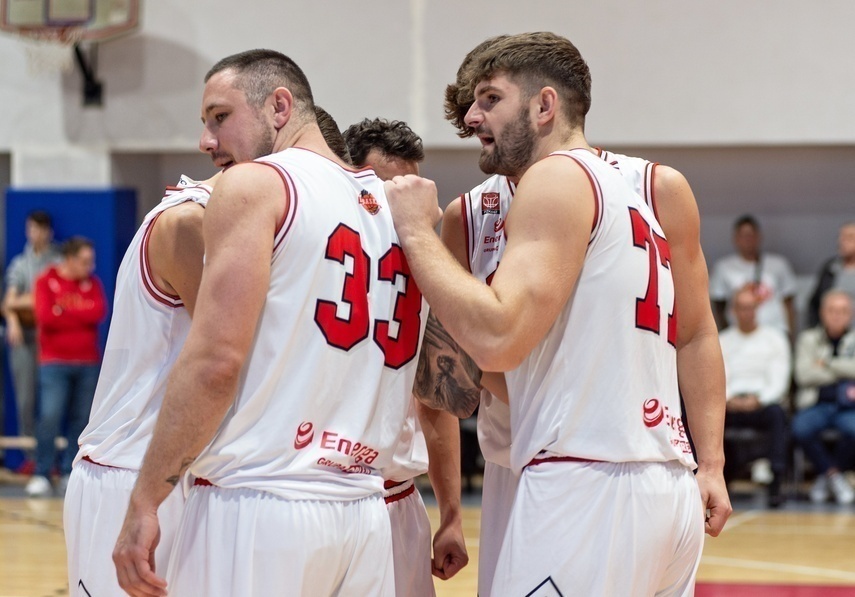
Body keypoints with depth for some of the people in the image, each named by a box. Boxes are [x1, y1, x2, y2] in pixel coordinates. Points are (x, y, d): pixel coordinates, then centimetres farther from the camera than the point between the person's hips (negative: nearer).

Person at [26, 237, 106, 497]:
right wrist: (82, 317, -7)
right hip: (55, 363, -4)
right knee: (50, 417, -11)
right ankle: (41, 475, -7)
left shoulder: (93, 283, 9)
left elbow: (99, 312, -8)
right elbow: (46, 317, -14)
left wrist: (64, 312, -12)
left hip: (87, 363, 4)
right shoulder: (46, 281, -1)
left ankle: (70, 474, 7)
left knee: (81, 420, 1)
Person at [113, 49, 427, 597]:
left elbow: (216, 358, -14)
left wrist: (145, 504, -11)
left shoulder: (254, 185, -4)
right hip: (365, 516, 7)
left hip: (256, 509, -7)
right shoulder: (396, 207, 16)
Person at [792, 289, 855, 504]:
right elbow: (804, 375, -1)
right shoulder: (808, 338, 15)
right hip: (816, 404, 1)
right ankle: (834, 474, -9)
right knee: (801, 428, -34)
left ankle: (827, 473, -6)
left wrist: (826, 364, -3)